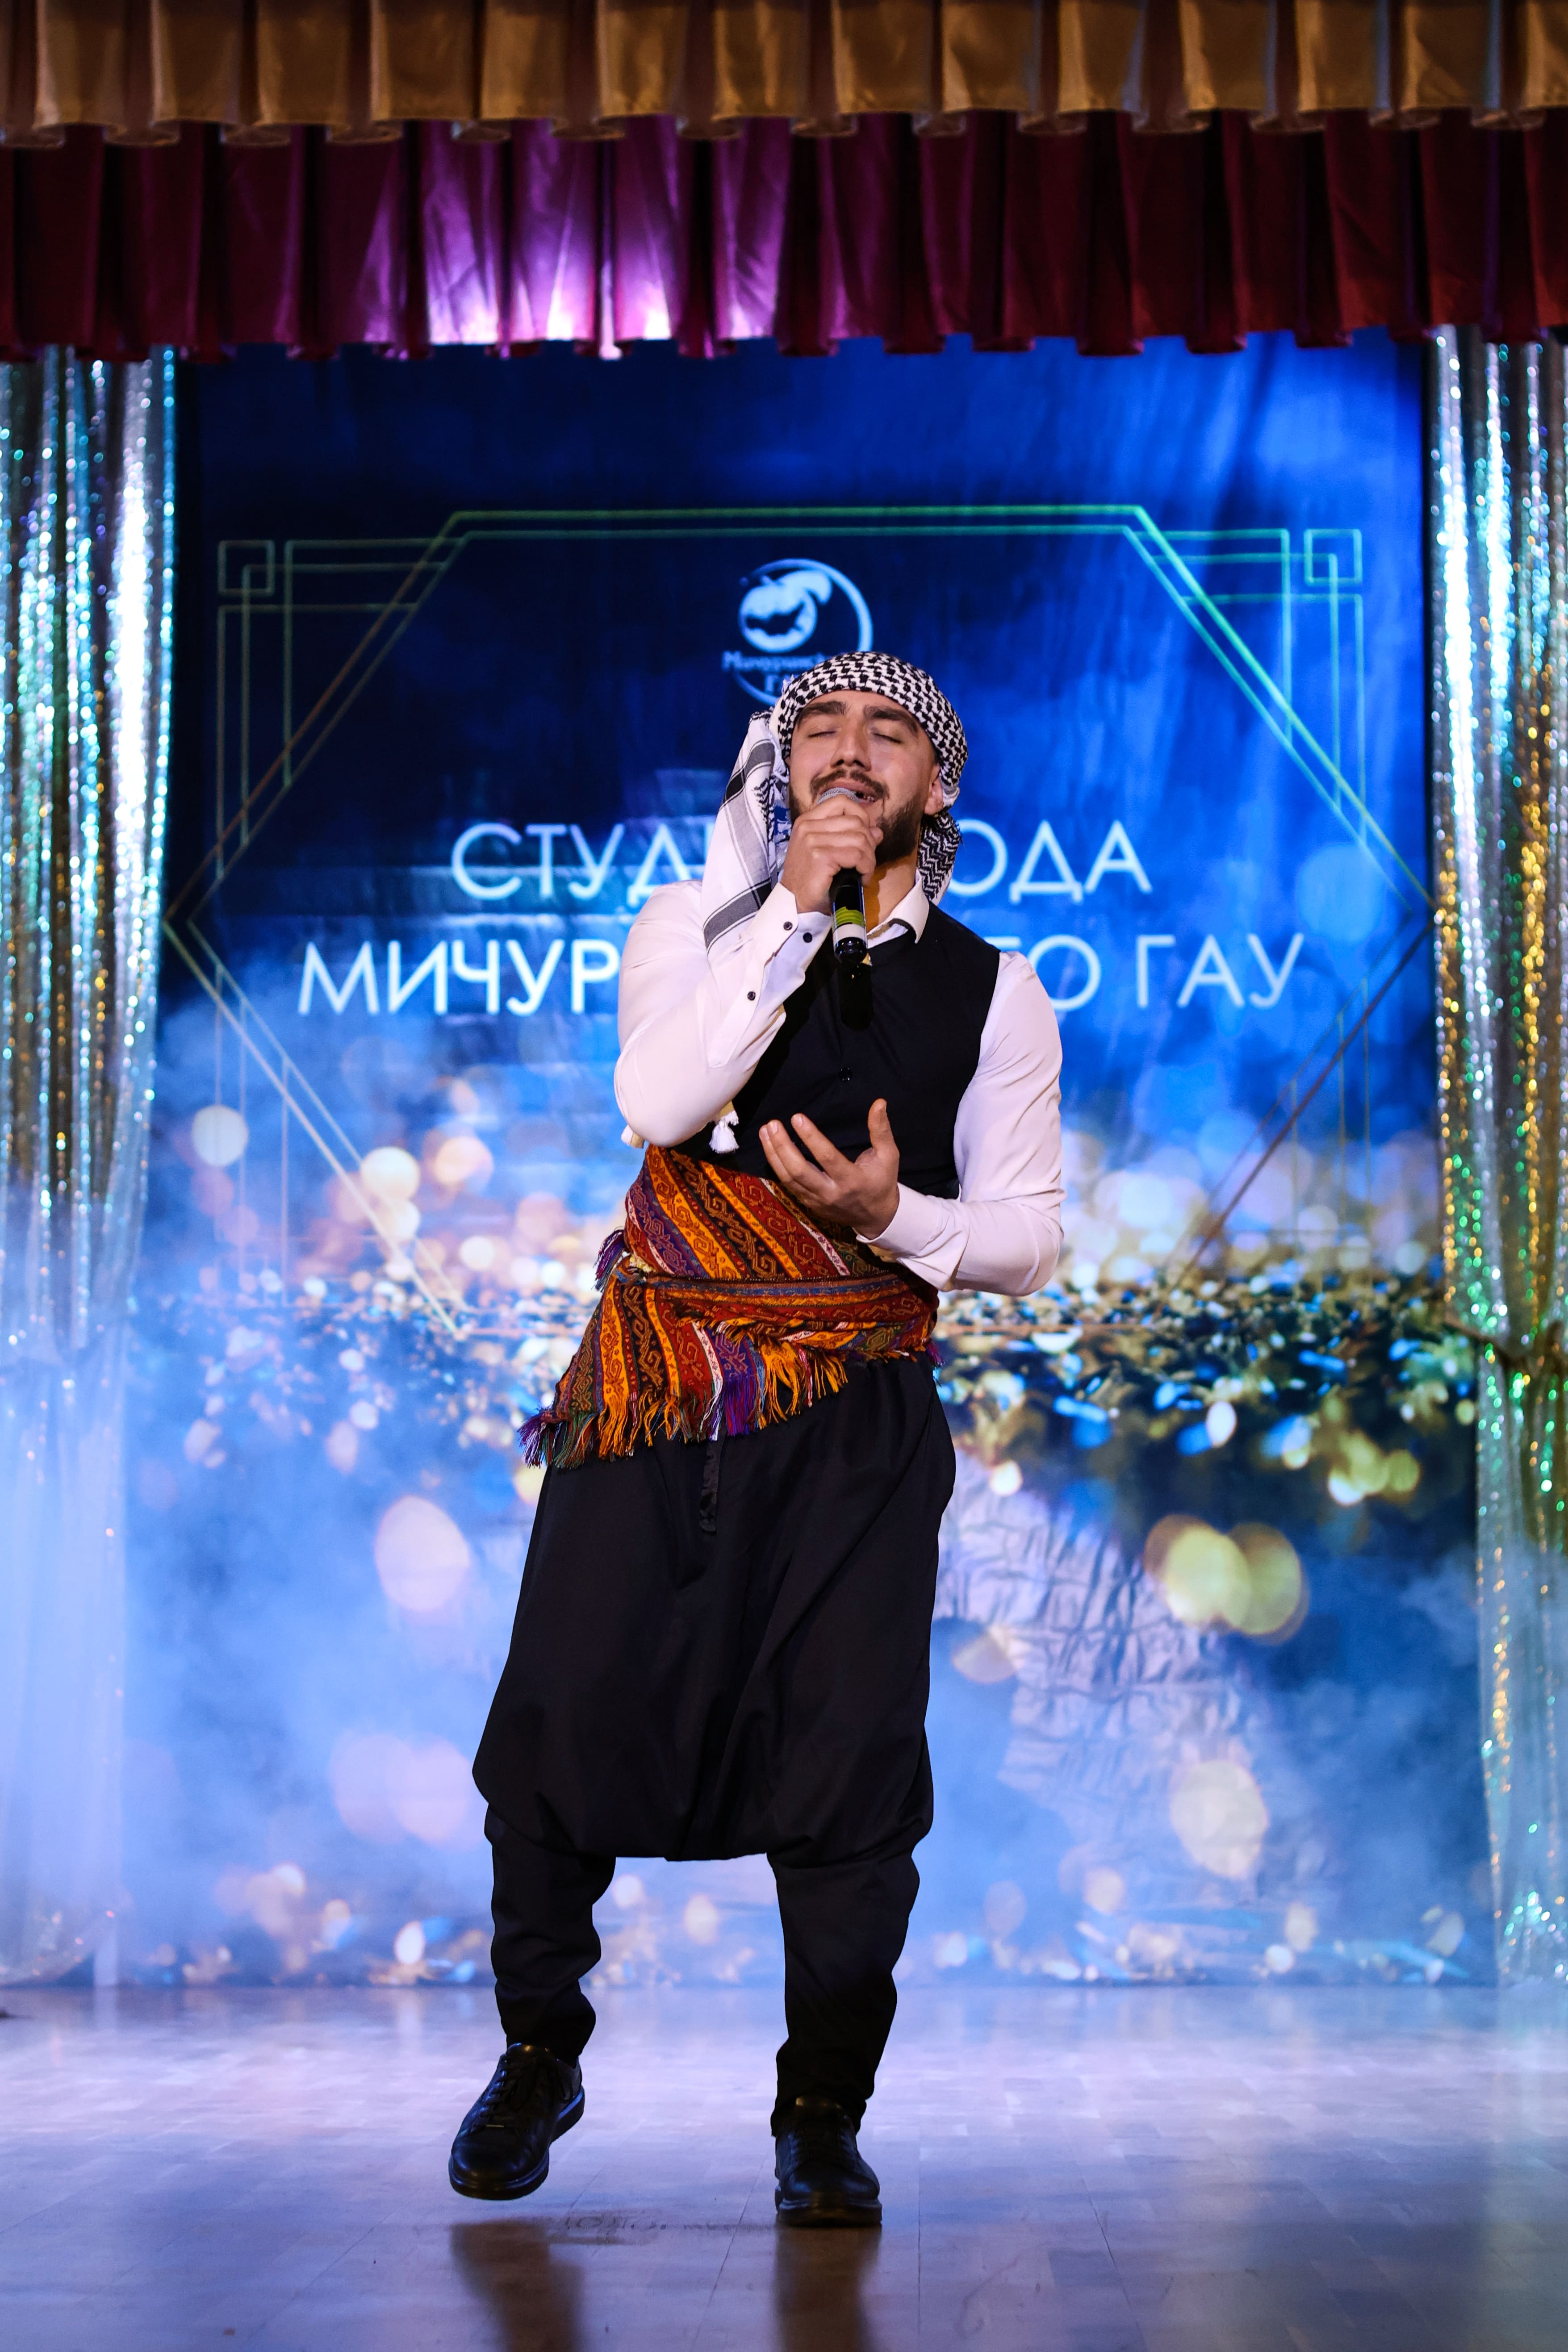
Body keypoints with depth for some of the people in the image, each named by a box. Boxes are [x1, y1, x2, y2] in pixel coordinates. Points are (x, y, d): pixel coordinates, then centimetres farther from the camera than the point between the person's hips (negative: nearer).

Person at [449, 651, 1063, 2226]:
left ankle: (822, 2118, 15)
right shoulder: (696, 925, 6)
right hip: (654, 1386, 0)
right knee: (564, 1720, -1)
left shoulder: (994, 993, 5)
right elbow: (661, 1103, -13)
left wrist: (890, 1213, -16)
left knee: (849, 1757, -4)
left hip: (856, 1417, 0)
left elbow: (1027, 1238, 4)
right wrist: (797, 908, -14)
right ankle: (538, 2058, 23)